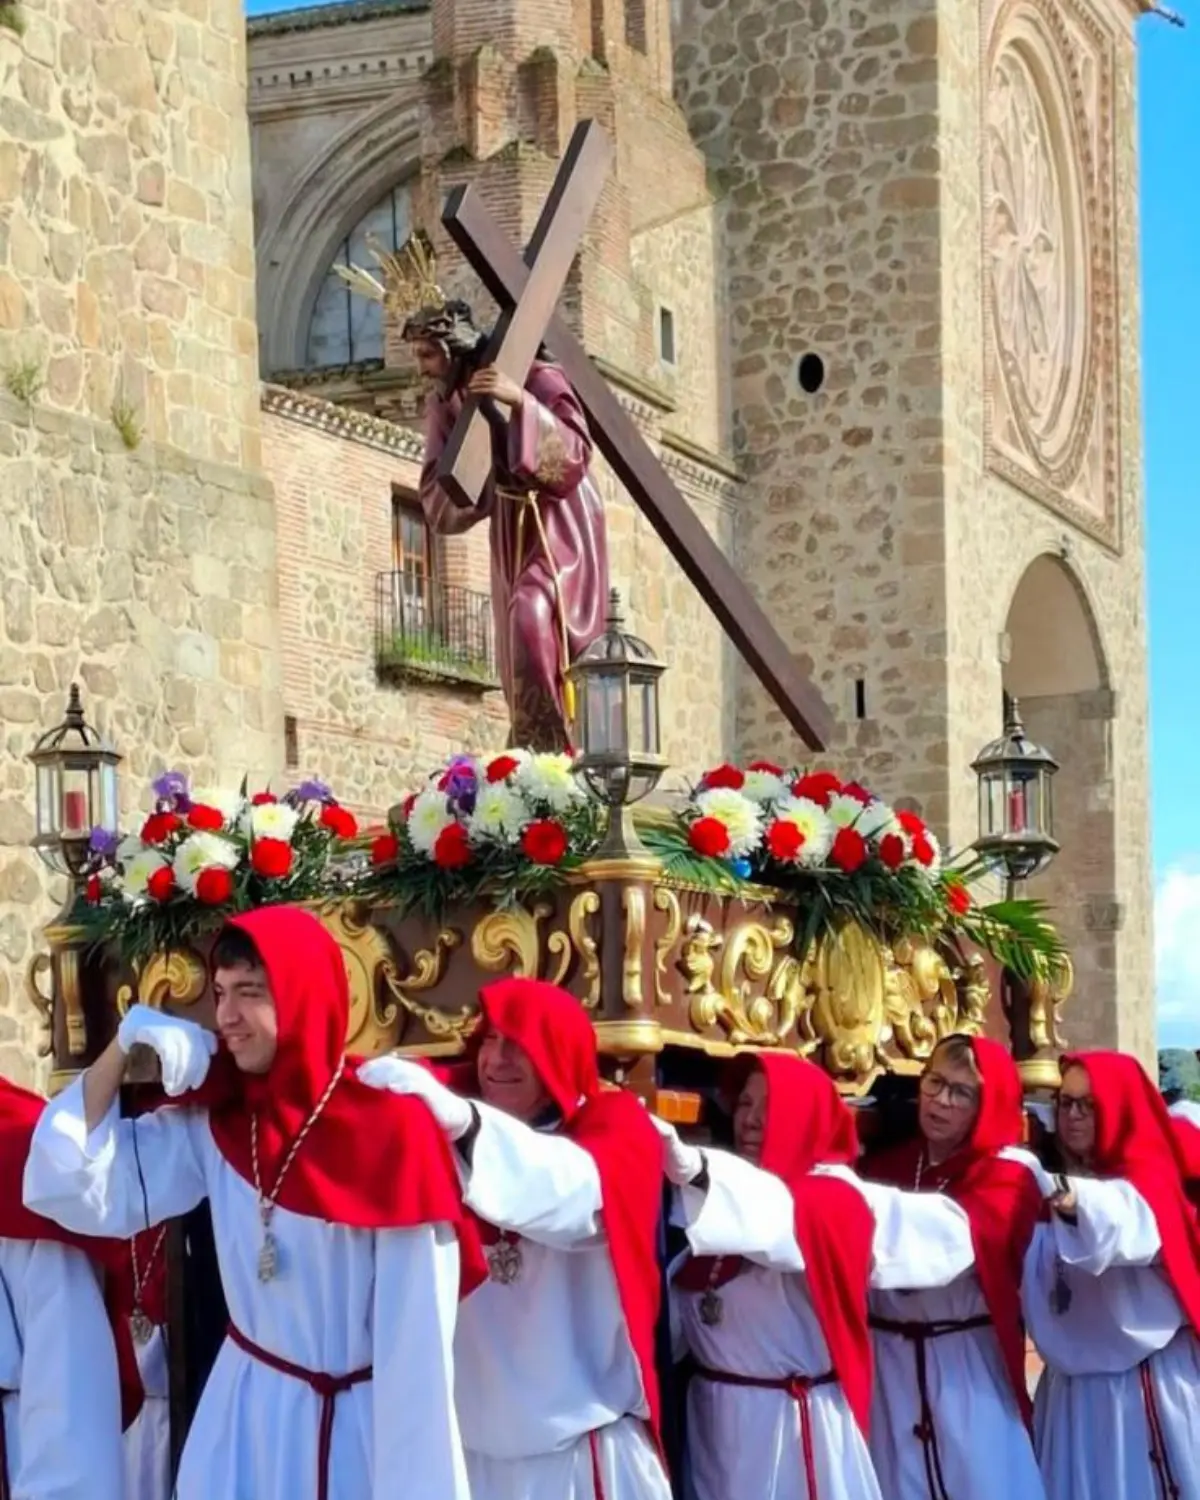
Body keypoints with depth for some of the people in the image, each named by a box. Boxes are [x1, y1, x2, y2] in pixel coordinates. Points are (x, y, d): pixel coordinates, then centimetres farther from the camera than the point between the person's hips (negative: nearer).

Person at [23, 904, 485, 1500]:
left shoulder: (388, 1126, -16)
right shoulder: (213, 1120, 2)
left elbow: (416, 1339, -16)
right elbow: (74, 1189, -2)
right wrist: (122, 1046, -10)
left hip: (359, 1422, -5)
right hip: (241, 1413, 5)